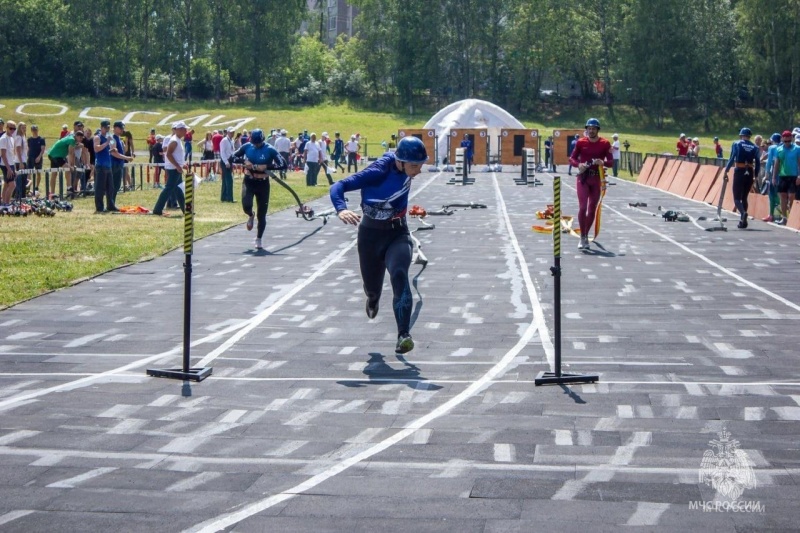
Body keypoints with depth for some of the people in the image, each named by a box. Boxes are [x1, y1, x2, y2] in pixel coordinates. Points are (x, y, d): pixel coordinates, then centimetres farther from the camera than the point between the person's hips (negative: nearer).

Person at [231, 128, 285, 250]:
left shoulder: (270, 150, -10)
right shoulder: (247, 146, -2)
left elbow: (282, 164, -15)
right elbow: (234, 156, 7)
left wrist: (266, 166, -25)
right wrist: (244, 162, -13)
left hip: (263, 184, -1)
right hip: (249, 181, 1)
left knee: (262, 214, 3)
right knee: (246, 205, -23)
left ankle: (258, 240, 21)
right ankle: (251, 216, 16)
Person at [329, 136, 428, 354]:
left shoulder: (405, 167, -10)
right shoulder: (378, 172, -25)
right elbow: (338, 186, -30)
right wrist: (341, 209, -51)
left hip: (398, 234, 2)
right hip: (371, 235, -2)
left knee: (399, 274, -27)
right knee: (372, 286, 15)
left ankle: (404, 335, -30)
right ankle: (373, 299, 57)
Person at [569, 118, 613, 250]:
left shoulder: (605, 144, 0)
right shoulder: (581, 142, 1)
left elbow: (611, 162, -1)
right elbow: (572, 158, 4)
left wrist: (603, 162, -23)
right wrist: (578, 164, -18)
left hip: (597, 179, 1)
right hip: (583, 178, -1)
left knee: (592, 209, 8)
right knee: (582, 207, -13)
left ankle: (586, 236, 22)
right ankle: (583, 238, -7)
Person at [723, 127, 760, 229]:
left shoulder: (736, 144, -1)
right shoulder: (755, 147, 7)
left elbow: (732, 159, -10)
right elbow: (758, 163, 4)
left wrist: (726, 172, -8)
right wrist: (755, 176, 11)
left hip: (739, 172, -3)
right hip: (750, 173, 3)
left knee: (737, 197, -1)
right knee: (744, 197, 16)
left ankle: (743, 213, -30)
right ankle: (743, 221, 14)